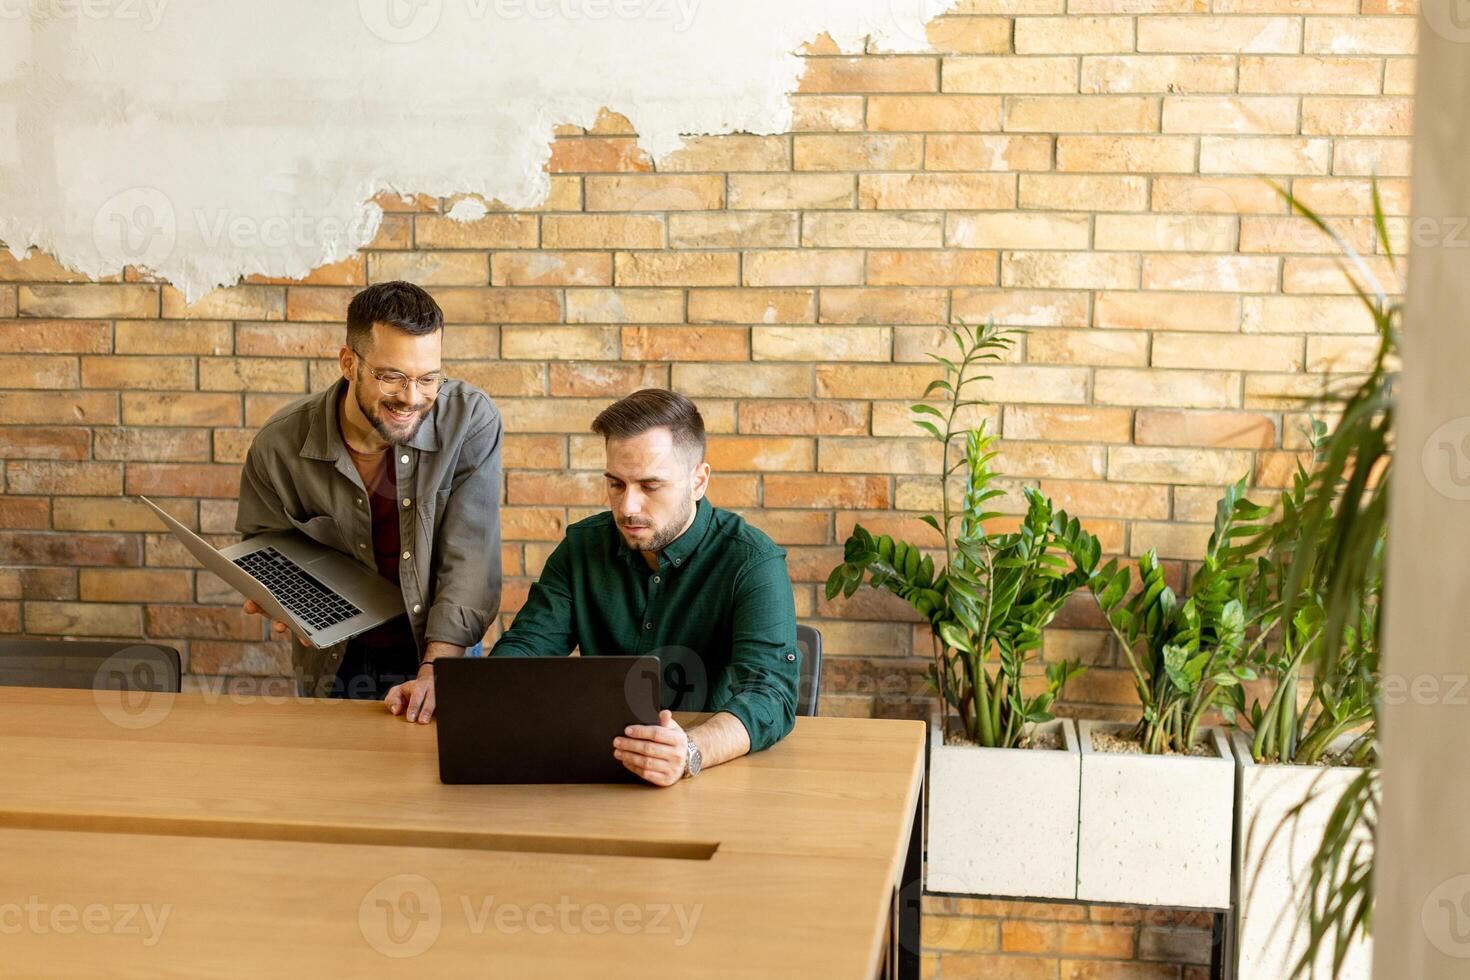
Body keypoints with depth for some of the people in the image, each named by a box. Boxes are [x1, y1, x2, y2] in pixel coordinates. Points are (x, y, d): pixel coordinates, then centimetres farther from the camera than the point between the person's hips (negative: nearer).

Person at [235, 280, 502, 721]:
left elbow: (470, 560, -17)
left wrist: (435, 671, -27)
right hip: (334, 667, 1)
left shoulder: (472, 421, -15)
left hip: (442, 654, -1)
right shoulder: (279, 446, -12)